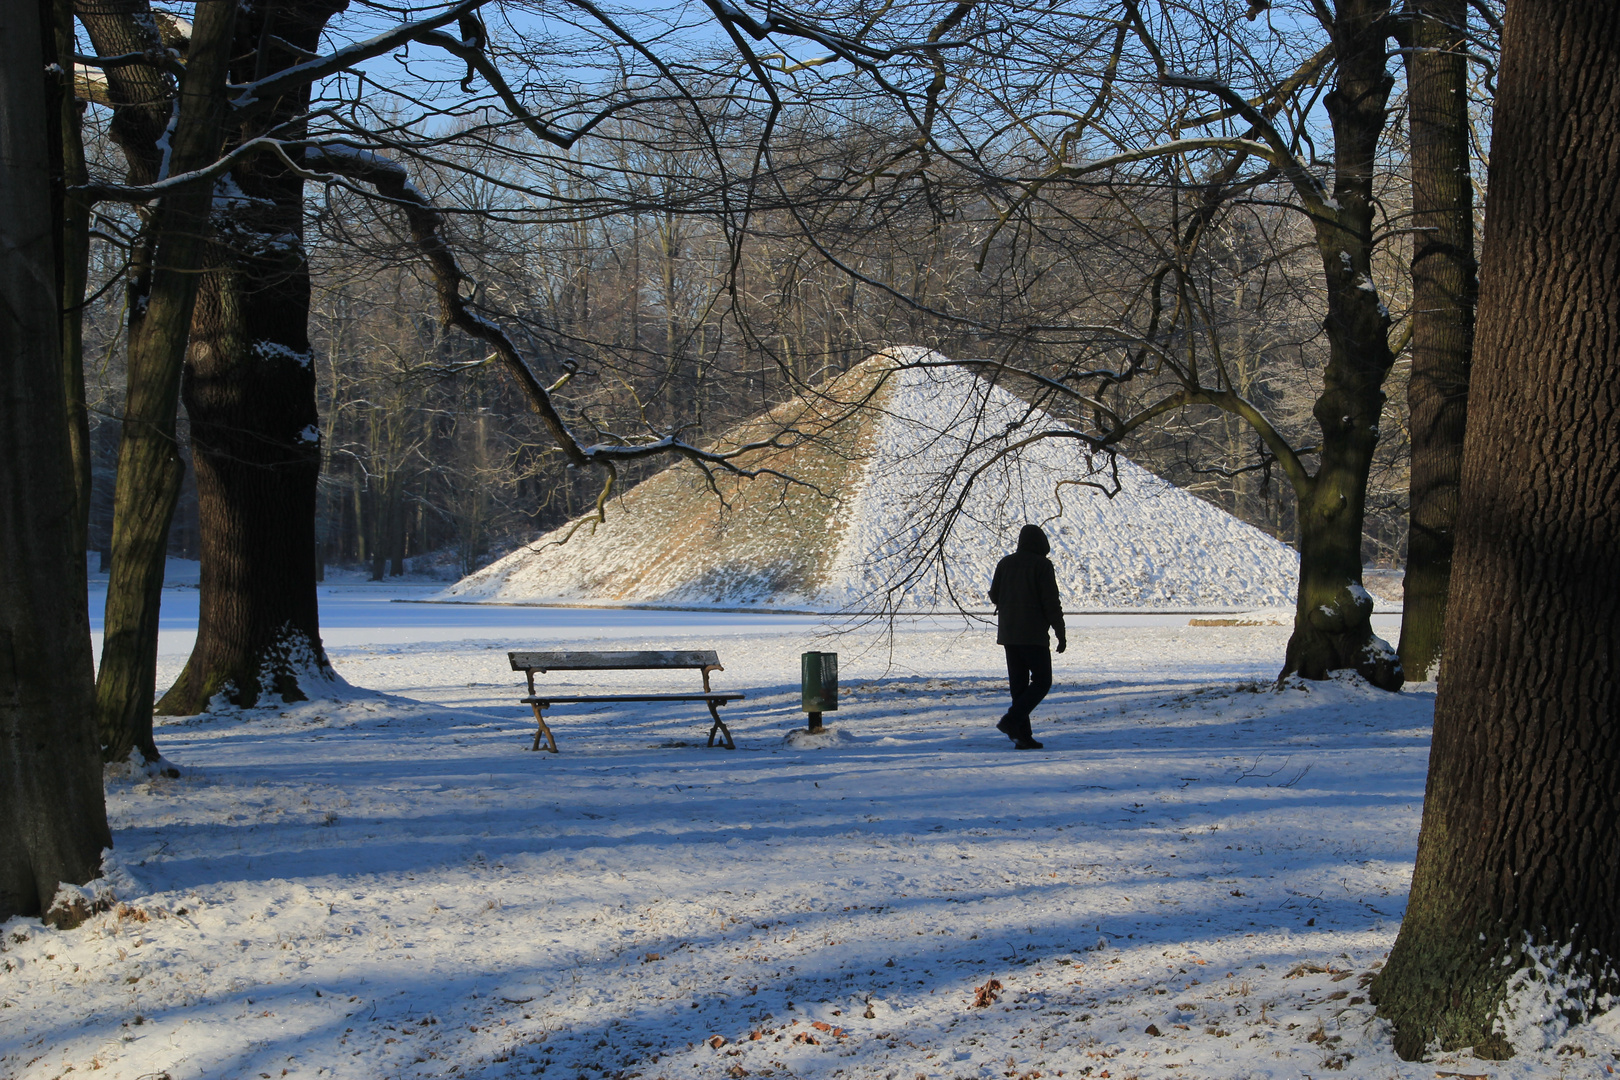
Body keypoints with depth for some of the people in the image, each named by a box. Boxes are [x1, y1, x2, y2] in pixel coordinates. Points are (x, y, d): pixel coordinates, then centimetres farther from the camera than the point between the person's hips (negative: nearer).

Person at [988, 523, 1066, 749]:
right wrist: (1061, 633, -7)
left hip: (1008, 633, 6)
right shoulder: (1042, 565, -8)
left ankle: (1023, 735, 7)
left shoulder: (1005, 563, 8)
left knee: (1018, 684, 9)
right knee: (1042, 681, 2)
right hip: (1033, 634, -6)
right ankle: (1011, 721, -13)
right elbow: (1051, 602, -12)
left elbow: (994, 596, 14)